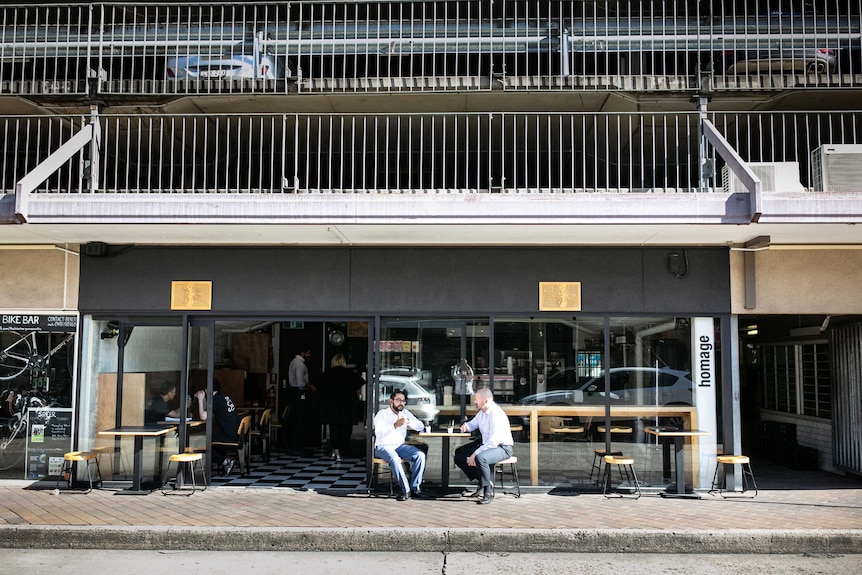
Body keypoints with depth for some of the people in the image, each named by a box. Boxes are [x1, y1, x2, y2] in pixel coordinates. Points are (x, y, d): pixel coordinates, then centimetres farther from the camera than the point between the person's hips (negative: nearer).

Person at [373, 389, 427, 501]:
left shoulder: (405, 413, 12)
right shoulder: (382, 414, -5)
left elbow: (421, 426, 3)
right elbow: (379, 434, -19)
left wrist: (408, 421, -16)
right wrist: (395, 425, -30)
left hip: (400, 445, 5)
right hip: (383, 446, -5)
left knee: (420, 455, -21)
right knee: (394, 459, -38)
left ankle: (415, 487, -15)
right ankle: (406, 490, -28)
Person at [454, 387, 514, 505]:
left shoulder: (496, 414, -24)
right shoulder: (482, 412, 4)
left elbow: (493, 442, -29)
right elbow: (472, 424, 24)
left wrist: (475, 454, -27)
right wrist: (466, 426, -1)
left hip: (502, 448, -10)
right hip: (485, 444, 10)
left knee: (480, 458, -37)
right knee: (459, 454, 3)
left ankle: (488, 492, -19)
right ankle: (483, 481, 7)